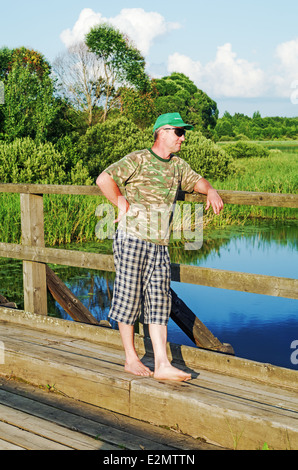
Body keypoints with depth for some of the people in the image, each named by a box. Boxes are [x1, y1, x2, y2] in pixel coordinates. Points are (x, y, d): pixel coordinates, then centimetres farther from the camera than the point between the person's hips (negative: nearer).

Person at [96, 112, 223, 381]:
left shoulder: (178, 165, 15)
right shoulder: (138, 160, -6)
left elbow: (196, 181, 29)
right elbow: (104, 179, -12)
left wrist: (210, 191, 7)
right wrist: (122, 204, -7)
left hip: (160, 245, 6)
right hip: (132, 240, -6)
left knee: (159, 302, 2)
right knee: (129, 296, 1)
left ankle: (162, 365, 2)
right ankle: (131, 359, 14)